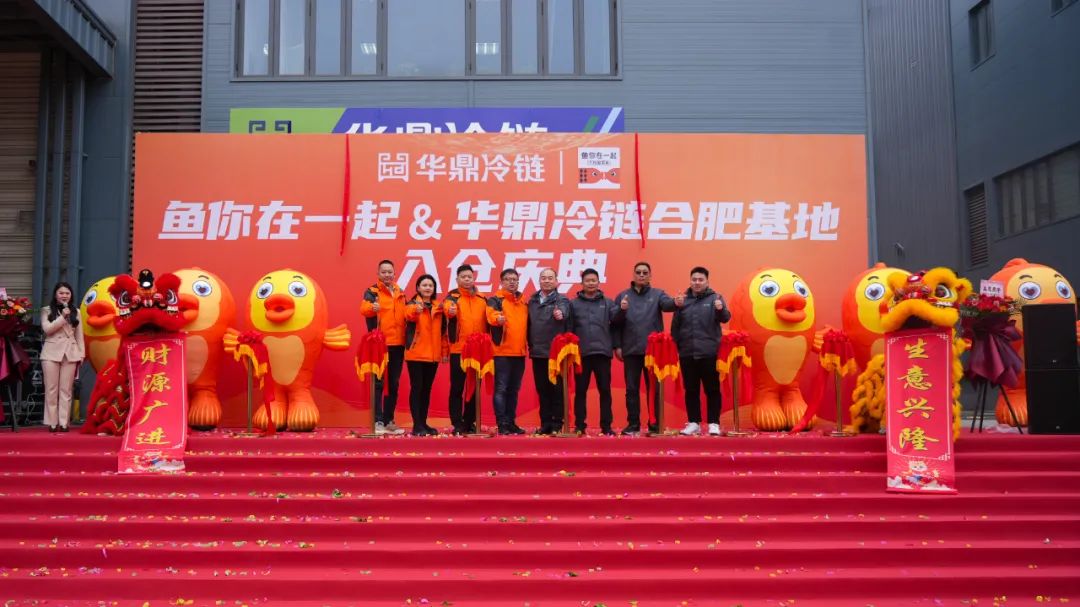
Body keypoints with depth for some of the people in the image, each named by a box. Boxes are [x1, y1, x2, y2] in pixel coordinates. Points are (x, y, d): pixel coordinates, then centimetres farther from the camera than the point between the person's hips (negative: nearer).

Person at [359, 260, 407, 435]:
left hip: (398, 344, 5)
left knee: (394, 384, 10)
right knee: (378, 383, -5)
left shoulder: (400, 293, 15)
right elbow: (364, 308, -22)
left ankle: (389, 421, 18)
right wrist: (372, 307, -44)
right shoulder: (372, 292, -2)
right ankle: (378, 421, -4)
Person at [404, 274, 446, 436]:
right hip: (416, 353, -5)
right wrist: (416, 310, -48)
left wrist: (445, 351, 9)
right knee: (416, 388, -4)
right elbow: (409, 316, -26)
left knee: (427, 389, 11)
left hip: (433, 355, 5)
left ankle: (424, 423, 18)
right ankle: (417, 425, -3)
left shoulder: (438, 307, 13)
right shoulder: (412, 304, -2)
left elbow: (443, 331, 15)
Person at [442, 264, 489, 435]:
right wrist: (450, 311, -46)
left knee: (475, 388, 9)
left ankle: (470, 422, 18)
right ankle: (457, 424, 5)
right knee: (457, 388, 0)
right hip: (458, 350, -4)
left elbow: (487, 321, 16)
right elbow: (448, 308, -23)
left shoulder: (482, 299, 13)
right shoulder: (452, 296, 0)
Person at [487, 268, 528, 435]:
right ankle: (502, 424, -3)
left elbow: (527, 325, 24)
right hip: (502, 351, -6)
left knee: (514, 389, 11)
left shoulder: (523, 302, 18)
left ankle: (511, 422, 18)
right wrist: (497, 317, -45)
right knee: (501, 388, -5)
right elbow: (491, 314, -23)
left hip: (520, 352, 6)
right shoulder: (495, 300, -2)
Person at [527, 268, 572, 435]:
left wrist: (560, 315, -46)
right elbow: (529, 324, 17)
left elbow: (563, 312, -25)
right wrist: (530, 344, 12)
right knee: (542, 390, 9)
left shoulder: (562, 299, -2)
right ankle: (545, 423, 16)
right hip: (538, 352, 5)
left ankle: (557, 424, 6)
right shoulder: (532, 300, 13)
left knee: (557, 389, 0)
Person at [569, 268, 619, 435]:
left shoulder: (607, 303, 10)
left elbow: (616, 321, -3)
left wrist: (622, 310, -20)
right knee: (580, 391, 5)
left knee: (605, 390, 5)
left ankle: (606, 426, 11)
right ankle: (579, 426, 12)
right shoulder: (573, 303, 7)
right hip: (581, 353, -1)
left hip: (602, 352, 1)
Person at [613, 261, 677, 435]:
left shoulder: (658, 294, 6)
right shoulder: (622, 296, 7)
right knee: (632, 388, 5)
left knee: (654, 388, 5)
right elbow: (615, 323, 4)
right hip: (631, 350, 1)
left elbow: (667, 304, -16)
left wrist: (676, 303, -38)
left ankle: (654, 424, 12)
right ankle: (633, 424, 13)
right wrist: (617, 346, -8)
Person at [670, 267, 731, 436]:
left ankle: (714, 423, 9)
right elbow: (675, 325, 10)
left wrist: (721, 310, -30)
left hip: (709, 352, -3)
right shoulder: (683, 299, 9)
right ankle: (693, 423, 17)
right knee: (691, 390, 9)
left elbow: (725, 318, -12)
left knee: (712, 389, 3)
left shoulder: (715, 298, 2)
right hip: (687, 352, 3)